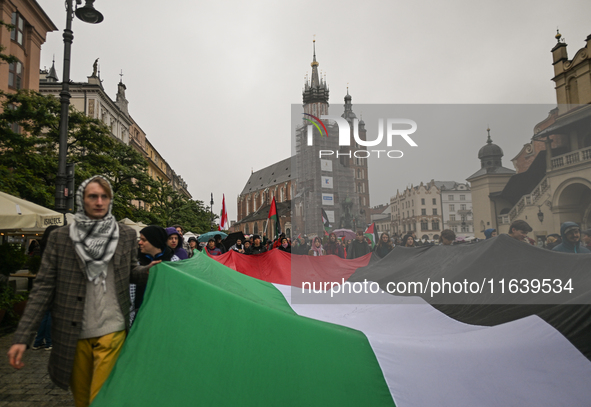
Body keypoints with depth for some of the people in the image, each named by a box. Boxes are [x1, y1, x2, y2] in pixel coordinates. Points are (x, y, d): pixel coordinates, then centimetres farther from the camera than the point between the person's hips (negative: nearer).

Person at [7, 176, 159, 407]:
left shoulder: (127, 236, 1)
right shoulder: (59, 238, -1)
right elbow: (43, 287, -1)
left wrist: (149, 271, -12)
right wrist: (22, 337, -6)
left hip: (112, 331, -1)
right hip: (72, 335, 1)